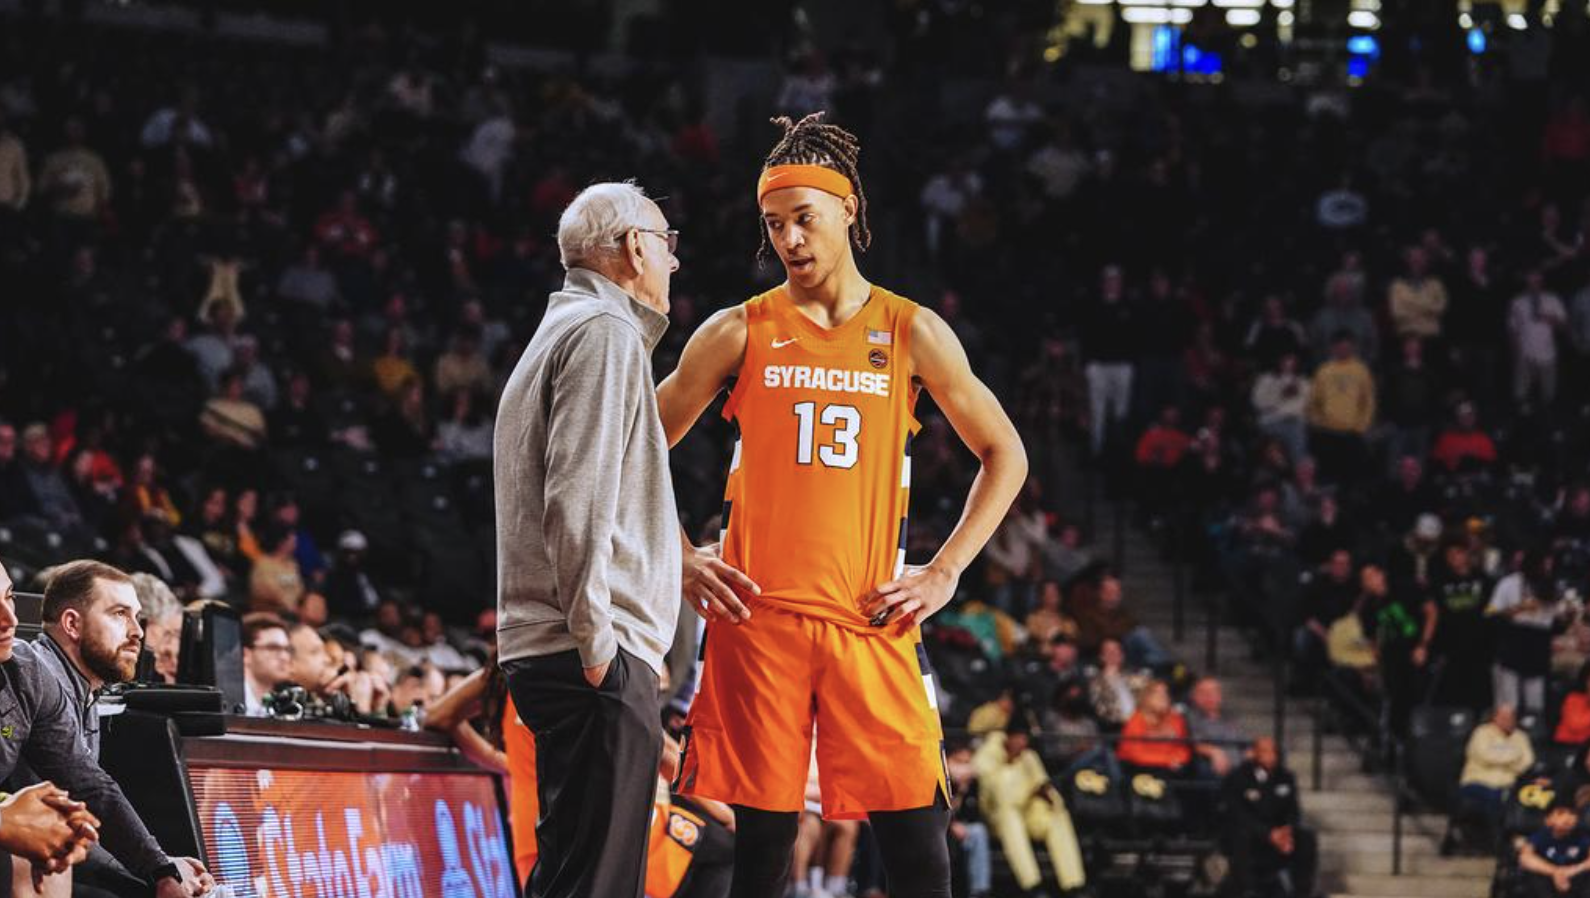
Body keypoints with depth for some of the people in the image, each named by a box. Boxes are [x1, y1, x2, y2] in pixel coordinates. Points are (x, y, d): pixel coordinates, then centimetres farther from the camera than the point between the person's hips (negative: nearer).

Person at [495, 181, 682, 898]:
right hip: (603, 653, -11)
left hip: (546, 650, 11)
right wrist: (597, 640, -19)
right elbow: (578, 500, -18)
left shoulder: (560, 334, 24)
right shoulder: (607, 333, -7)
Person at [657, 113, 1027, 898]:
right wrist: (680, 561, 0)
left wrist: (944, 572, 3)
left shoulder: (911, 334, 7)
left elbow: (1004, 456, 13)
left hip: (872, 619, 0)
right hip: (757, 616, 0)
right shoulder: (738, 333, 6)